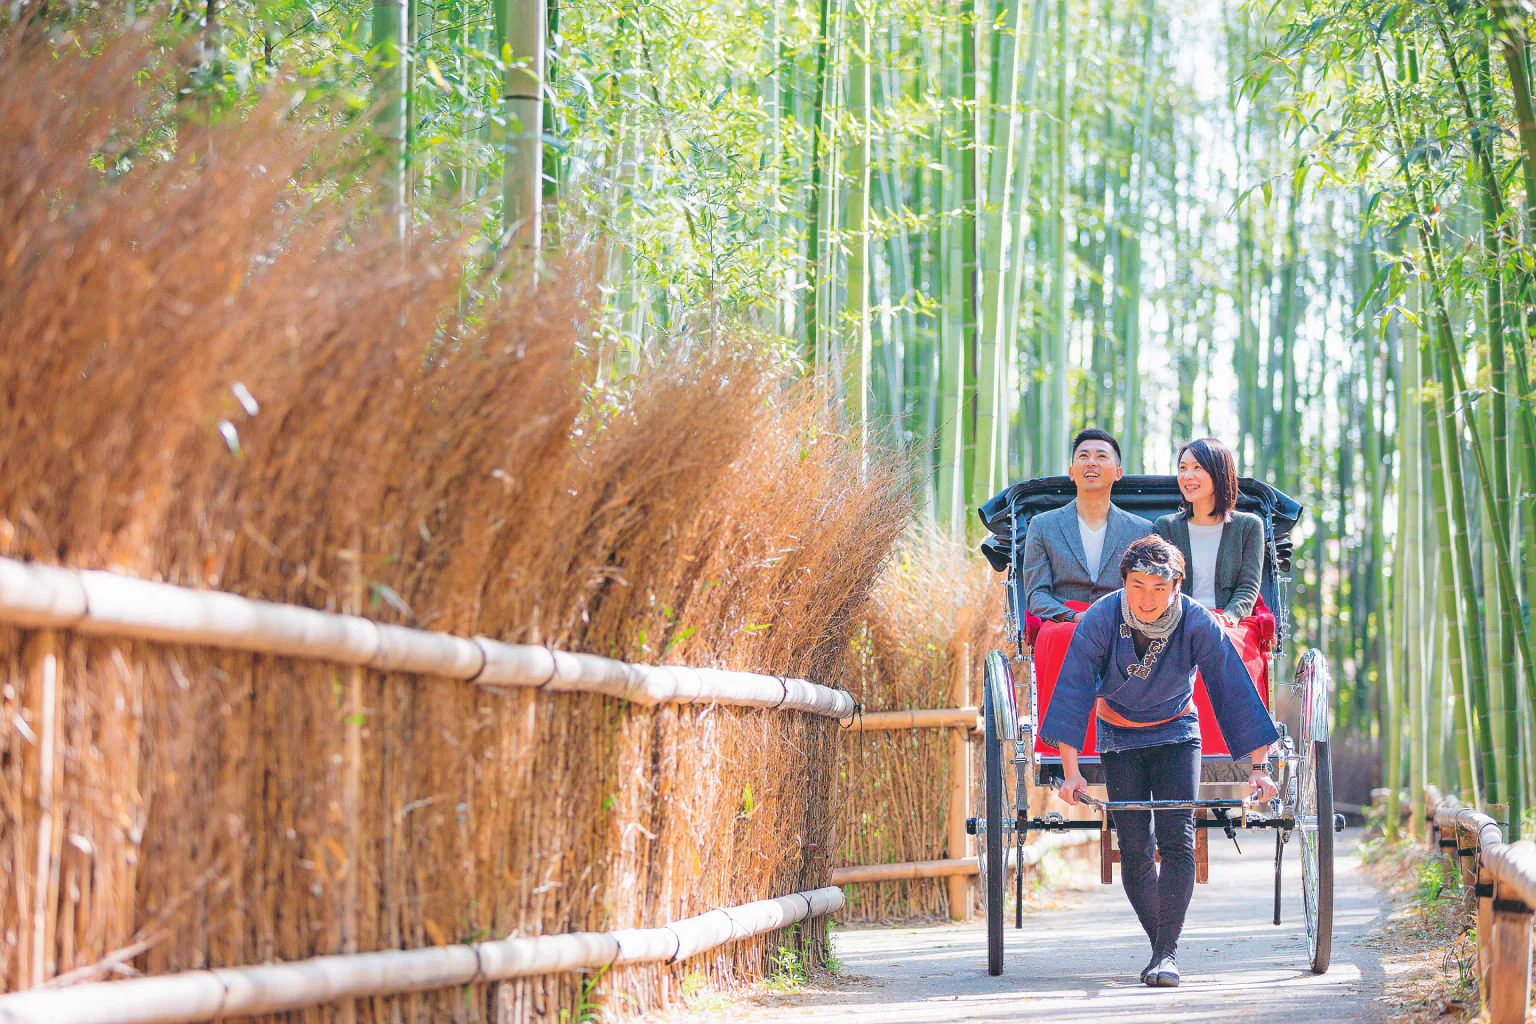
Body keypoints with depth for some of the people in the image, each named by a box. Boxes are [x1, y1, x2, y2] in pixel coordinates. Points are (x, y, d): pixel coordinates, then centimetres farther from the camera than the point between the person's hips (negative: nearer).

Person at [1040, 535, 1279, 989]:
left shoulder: (1198, 624, -23)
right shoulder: (1100, 620, -23)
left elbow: (1235, 693, -19)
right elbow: (1071, 695, -22)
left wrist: (1259, 767, -21)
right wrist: (1071, 771, -29)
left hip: (1176, 734, 0)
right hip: (1119, 738, 0)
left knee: (1177, 841, -15)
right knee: (1135, 848, -6)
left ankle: (1167, 952, -15)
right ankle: (1162, 944, 10)